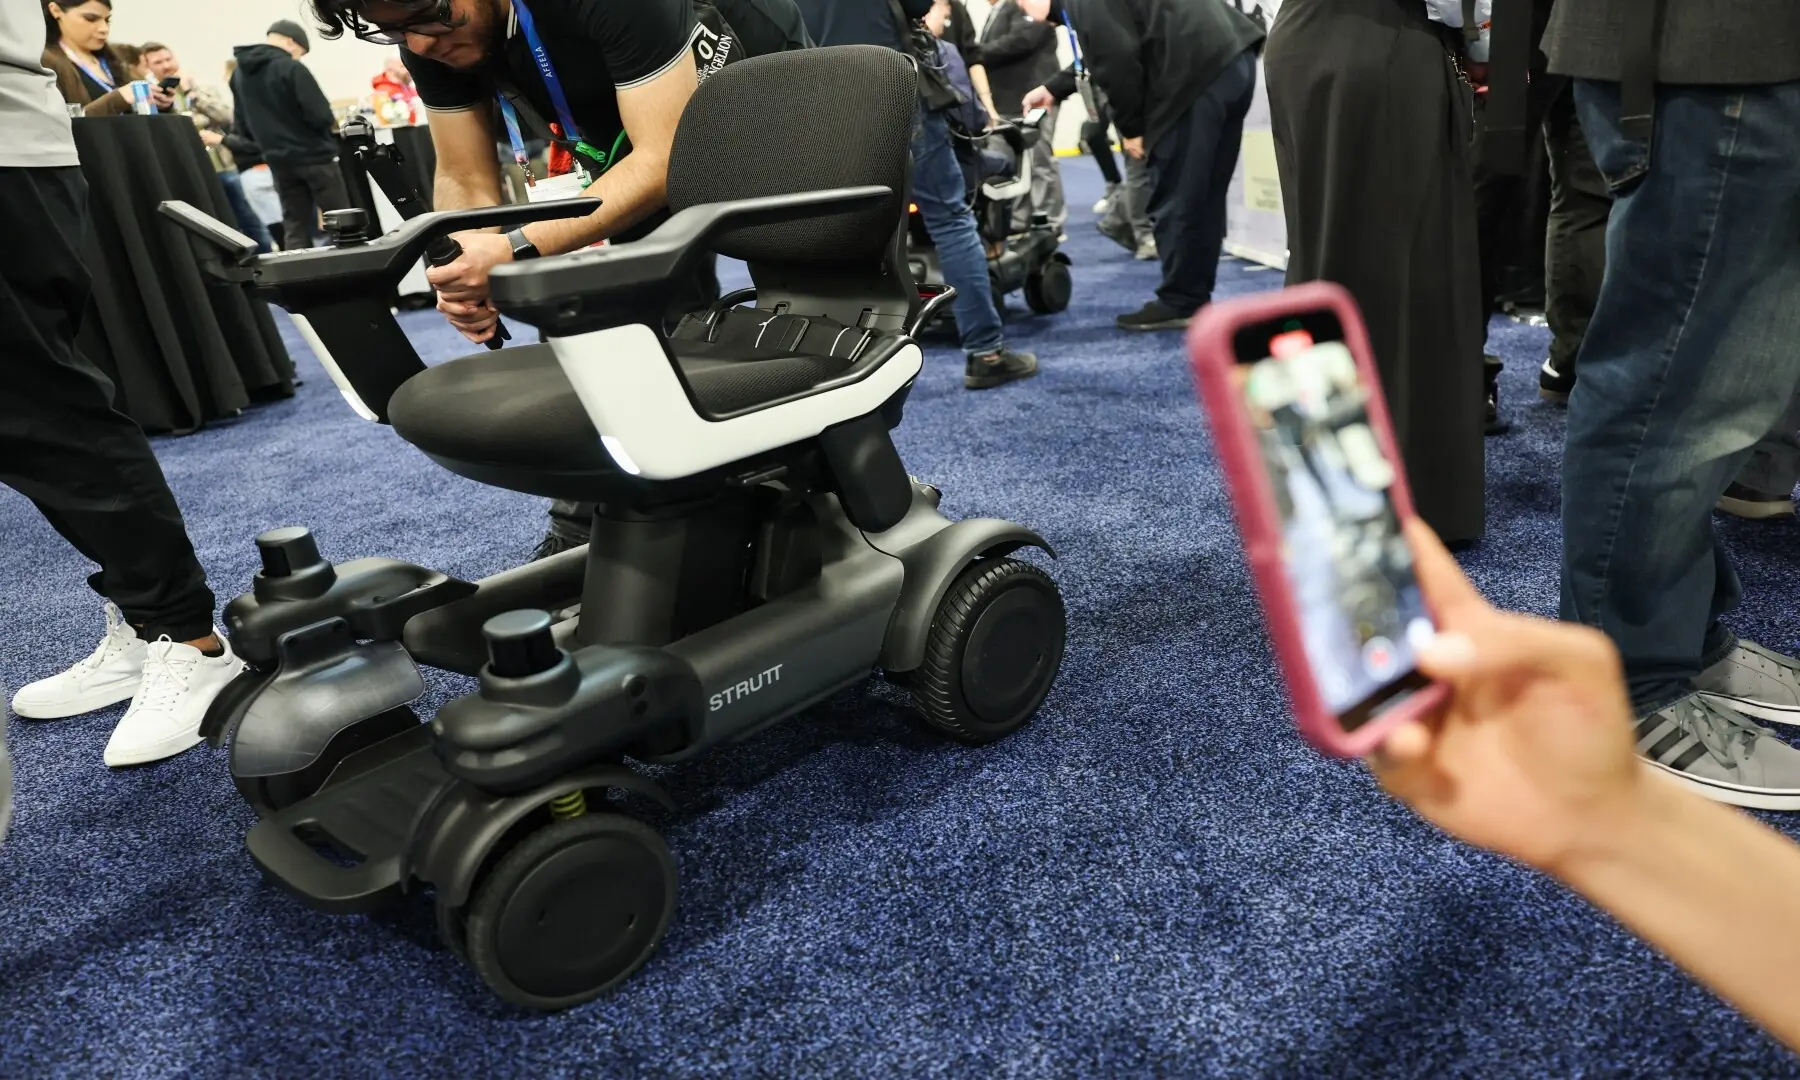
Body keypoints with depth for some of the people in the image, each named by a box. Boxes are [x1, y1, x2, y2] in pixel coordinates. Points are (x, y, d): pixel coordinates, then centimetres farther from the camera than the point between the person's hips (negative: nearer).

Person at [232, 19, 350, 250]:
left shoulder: (239, 74, 9)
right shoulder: (291, 68, -13)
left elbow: (244, 126, 13)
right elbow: (320, 116, -18)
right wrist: (332, 124, 3)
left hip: (279, 162, 6)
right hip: (313, 155, -6)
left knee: (294, 227, 6)